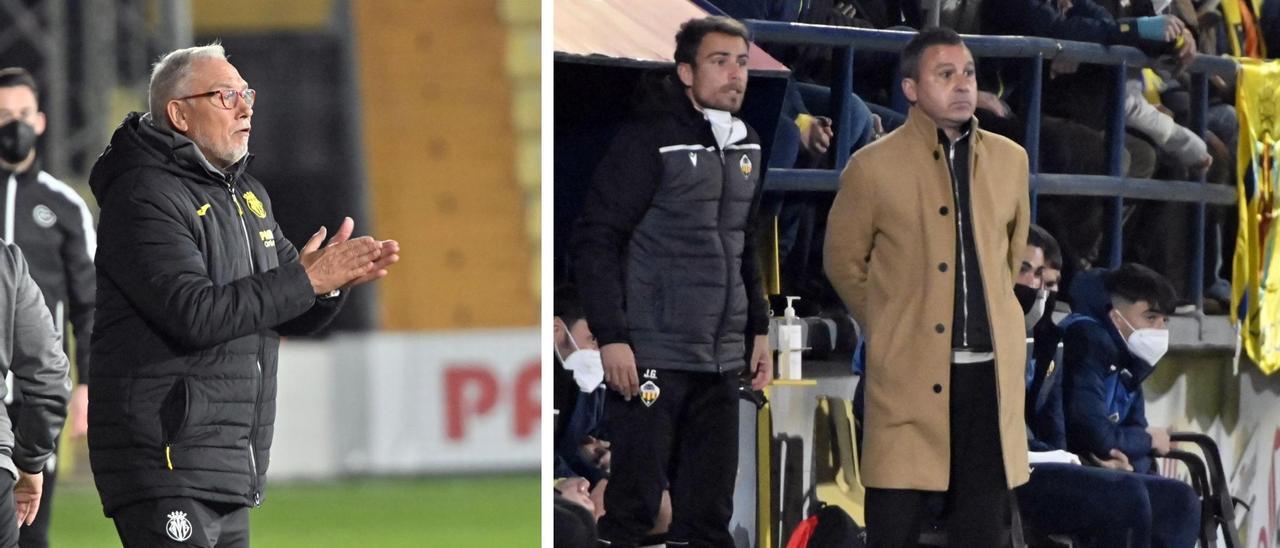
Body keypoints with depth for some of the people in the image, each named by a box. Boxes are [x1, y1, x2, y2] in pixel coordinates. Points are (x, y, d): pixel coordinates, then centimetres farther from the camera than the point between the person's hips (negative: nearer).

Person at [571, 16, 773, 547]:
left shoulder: (745, 145, 13)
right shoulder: (650, 139, -10)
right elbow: (595, 240, -12)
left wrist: (758, 328, 18)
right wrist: (611, 338, -16)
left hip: (720, 362, 7)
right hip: (651, 358, -7)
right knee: (634, 503, -5)